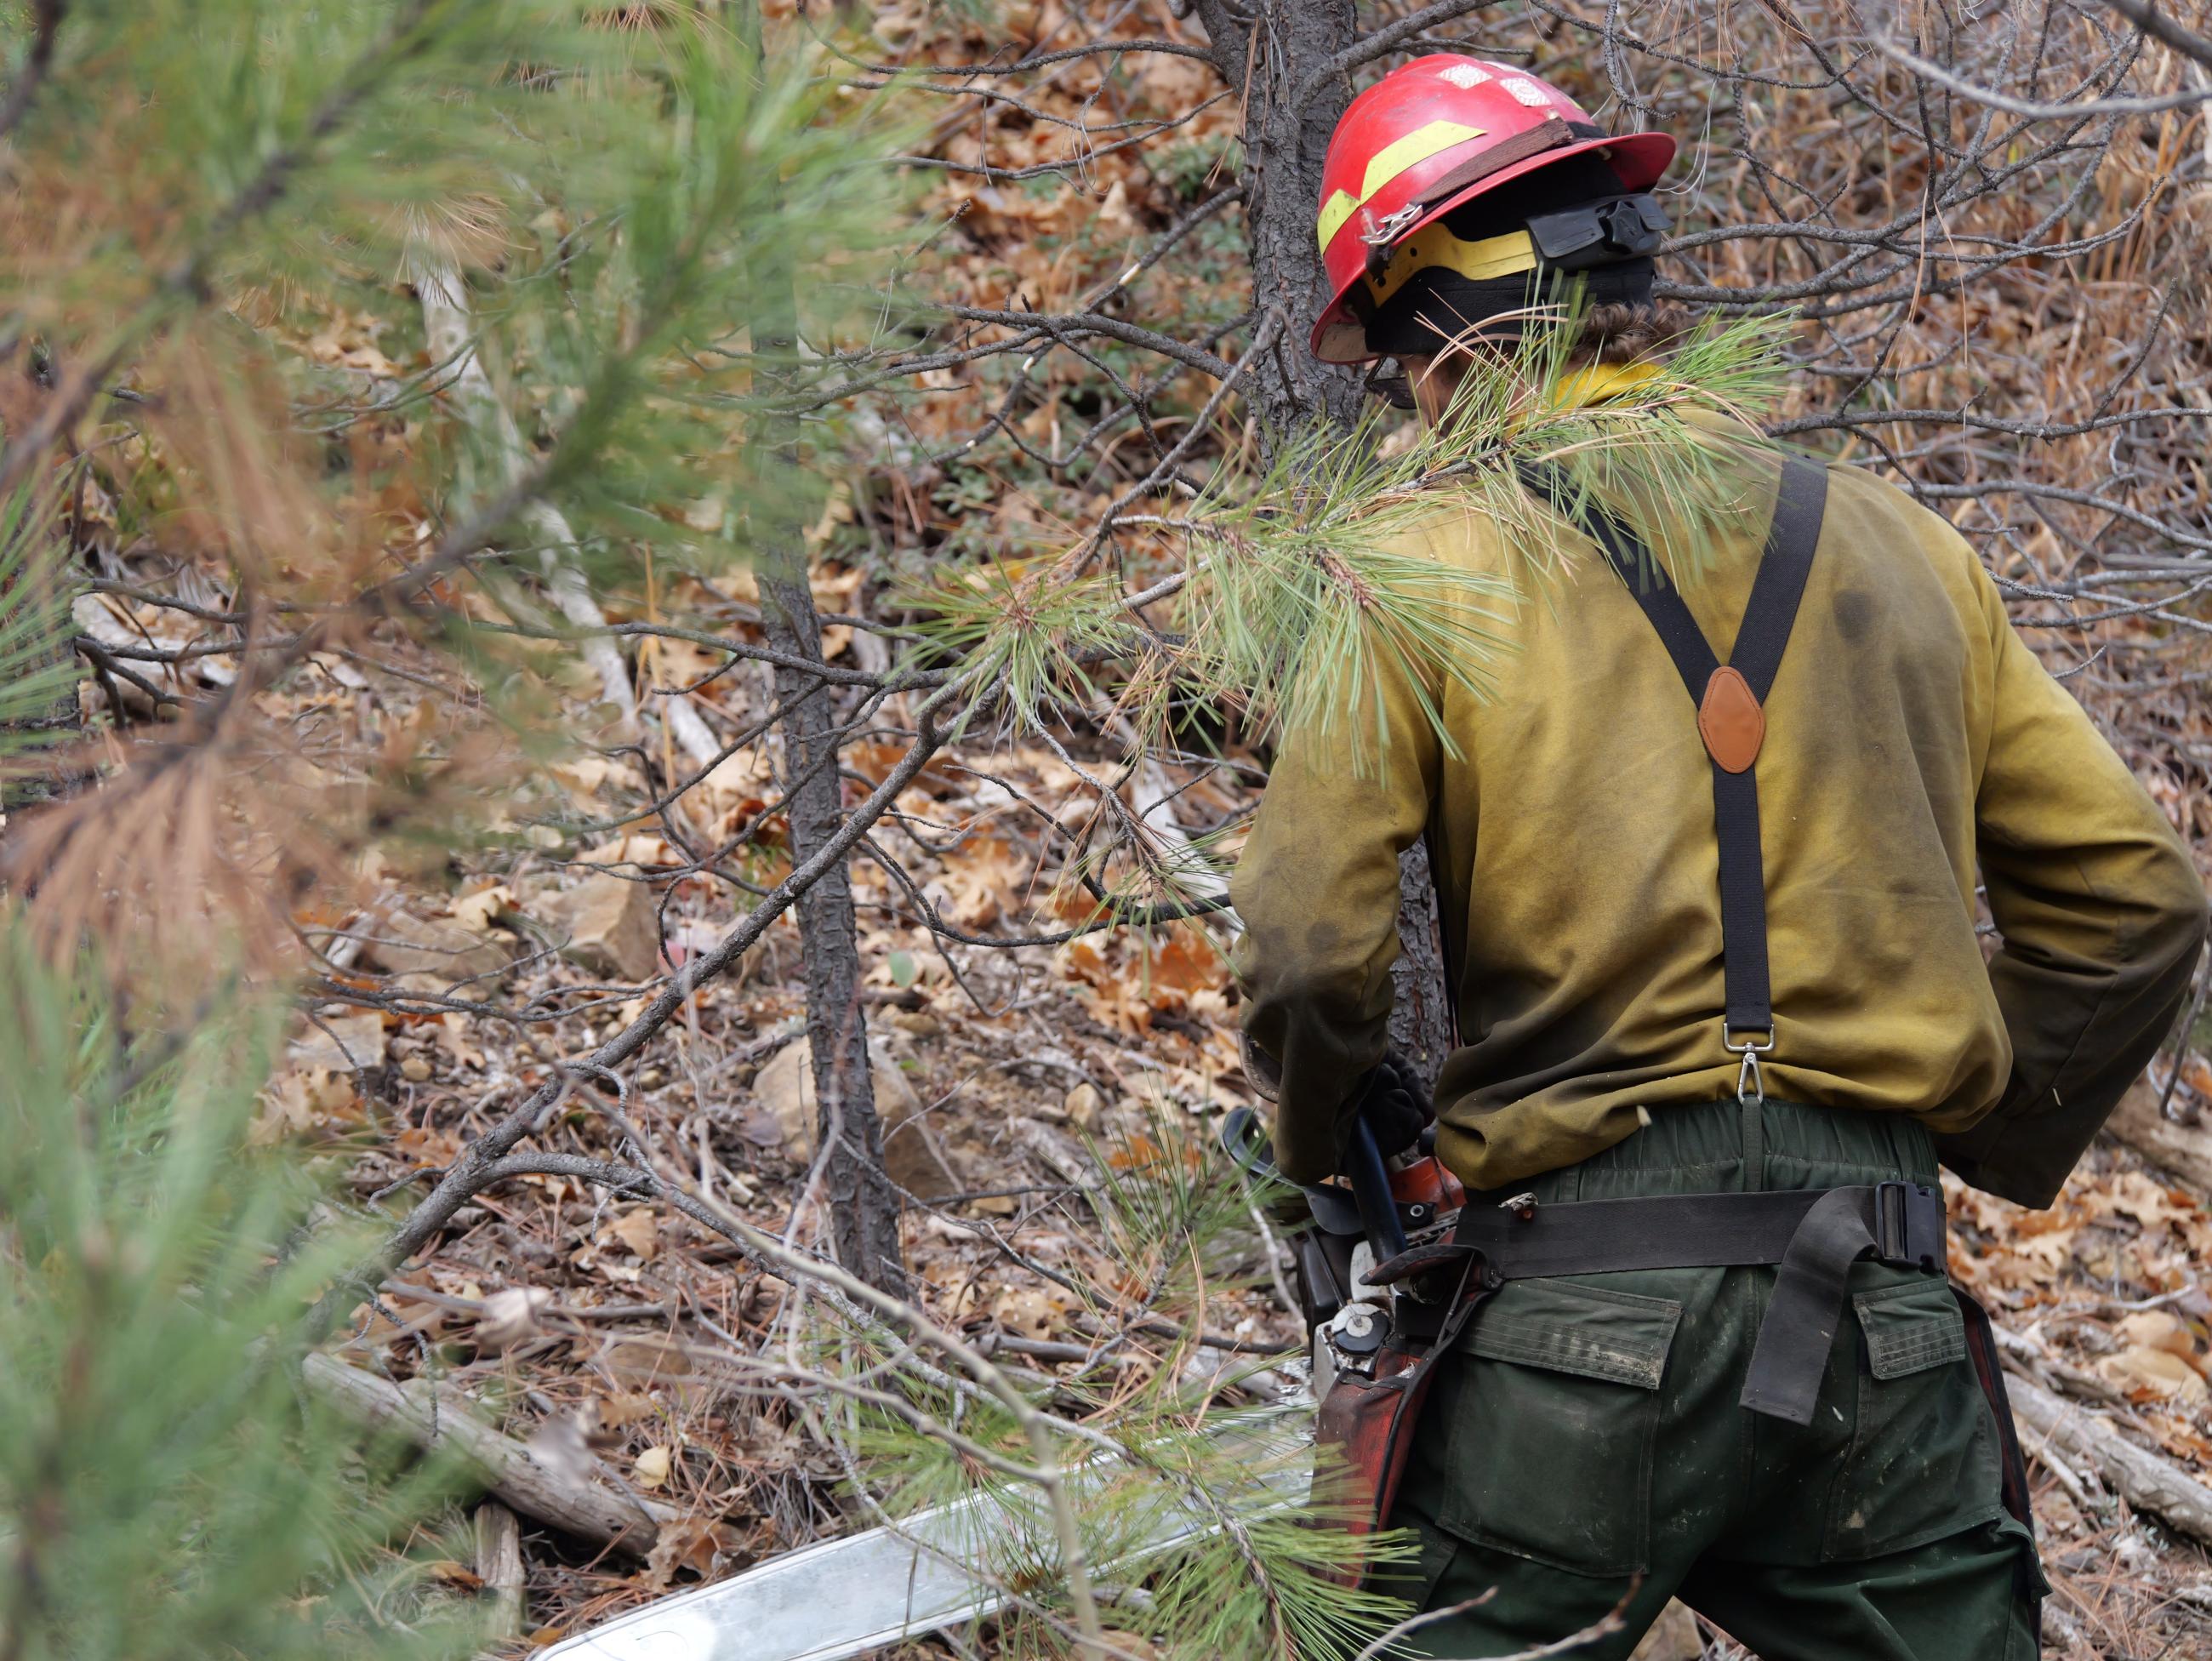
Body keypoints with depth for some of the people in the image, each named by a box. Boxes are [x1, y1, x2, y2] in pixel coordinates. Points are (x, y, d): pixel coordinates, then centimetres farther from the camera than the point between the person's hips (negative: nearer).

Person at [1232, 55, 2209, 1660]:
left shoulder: (1425, 576, -3)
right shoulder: (1897, 547, 9)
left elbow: (1313, 948, -10)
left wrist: (1330, 1153, 9)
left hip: (1582, 1316, -3)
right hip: (1886, 1329, 3)